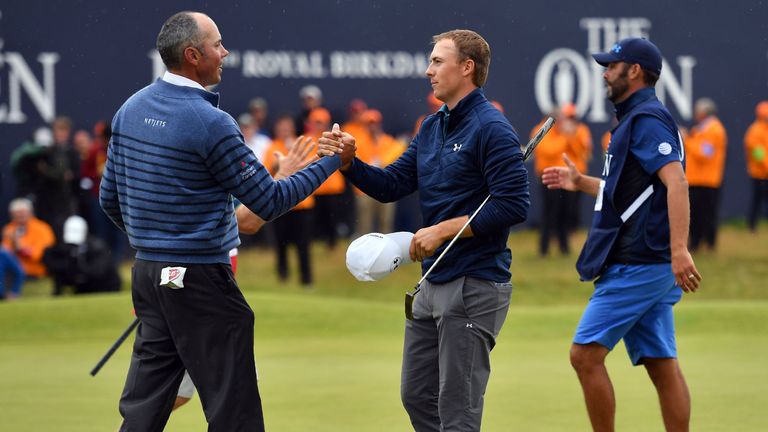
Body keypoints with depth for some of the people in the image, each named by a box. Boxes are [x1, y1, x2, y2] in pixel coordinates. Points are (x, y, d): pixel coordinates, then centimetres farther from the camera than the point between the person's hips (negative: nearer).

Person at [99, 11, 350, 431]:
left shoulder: (130, 109, 6)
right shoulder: (209, 122, -17)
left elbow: (110, 199, 13)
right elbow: (270, 202, -13)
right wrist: (333, 161, -4)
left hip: (148, 272, 8)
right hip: (200, 281, -8)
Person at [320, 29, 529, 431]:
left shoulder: (491, 129, -15)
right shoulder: (431, 127, 13)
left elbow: (513, 204, -22)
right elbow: (390, 185, 12)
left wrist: (443, 230, -21)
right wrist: (348, 161, -6)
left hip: (473, 287, -9)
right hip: (433, 285, 9)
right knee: (417, 397, 15)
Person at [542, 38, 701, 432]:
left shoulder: (646, 119, -12)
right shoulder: (636, 119, 20)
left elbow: (676, 181, -25)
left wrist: (679, 249, -34)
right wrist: (581, 183, 23)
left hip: (635, 264, -10)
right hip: (651, 265, 10)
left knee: (585, 354, -9)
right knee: (661, 365, 7)